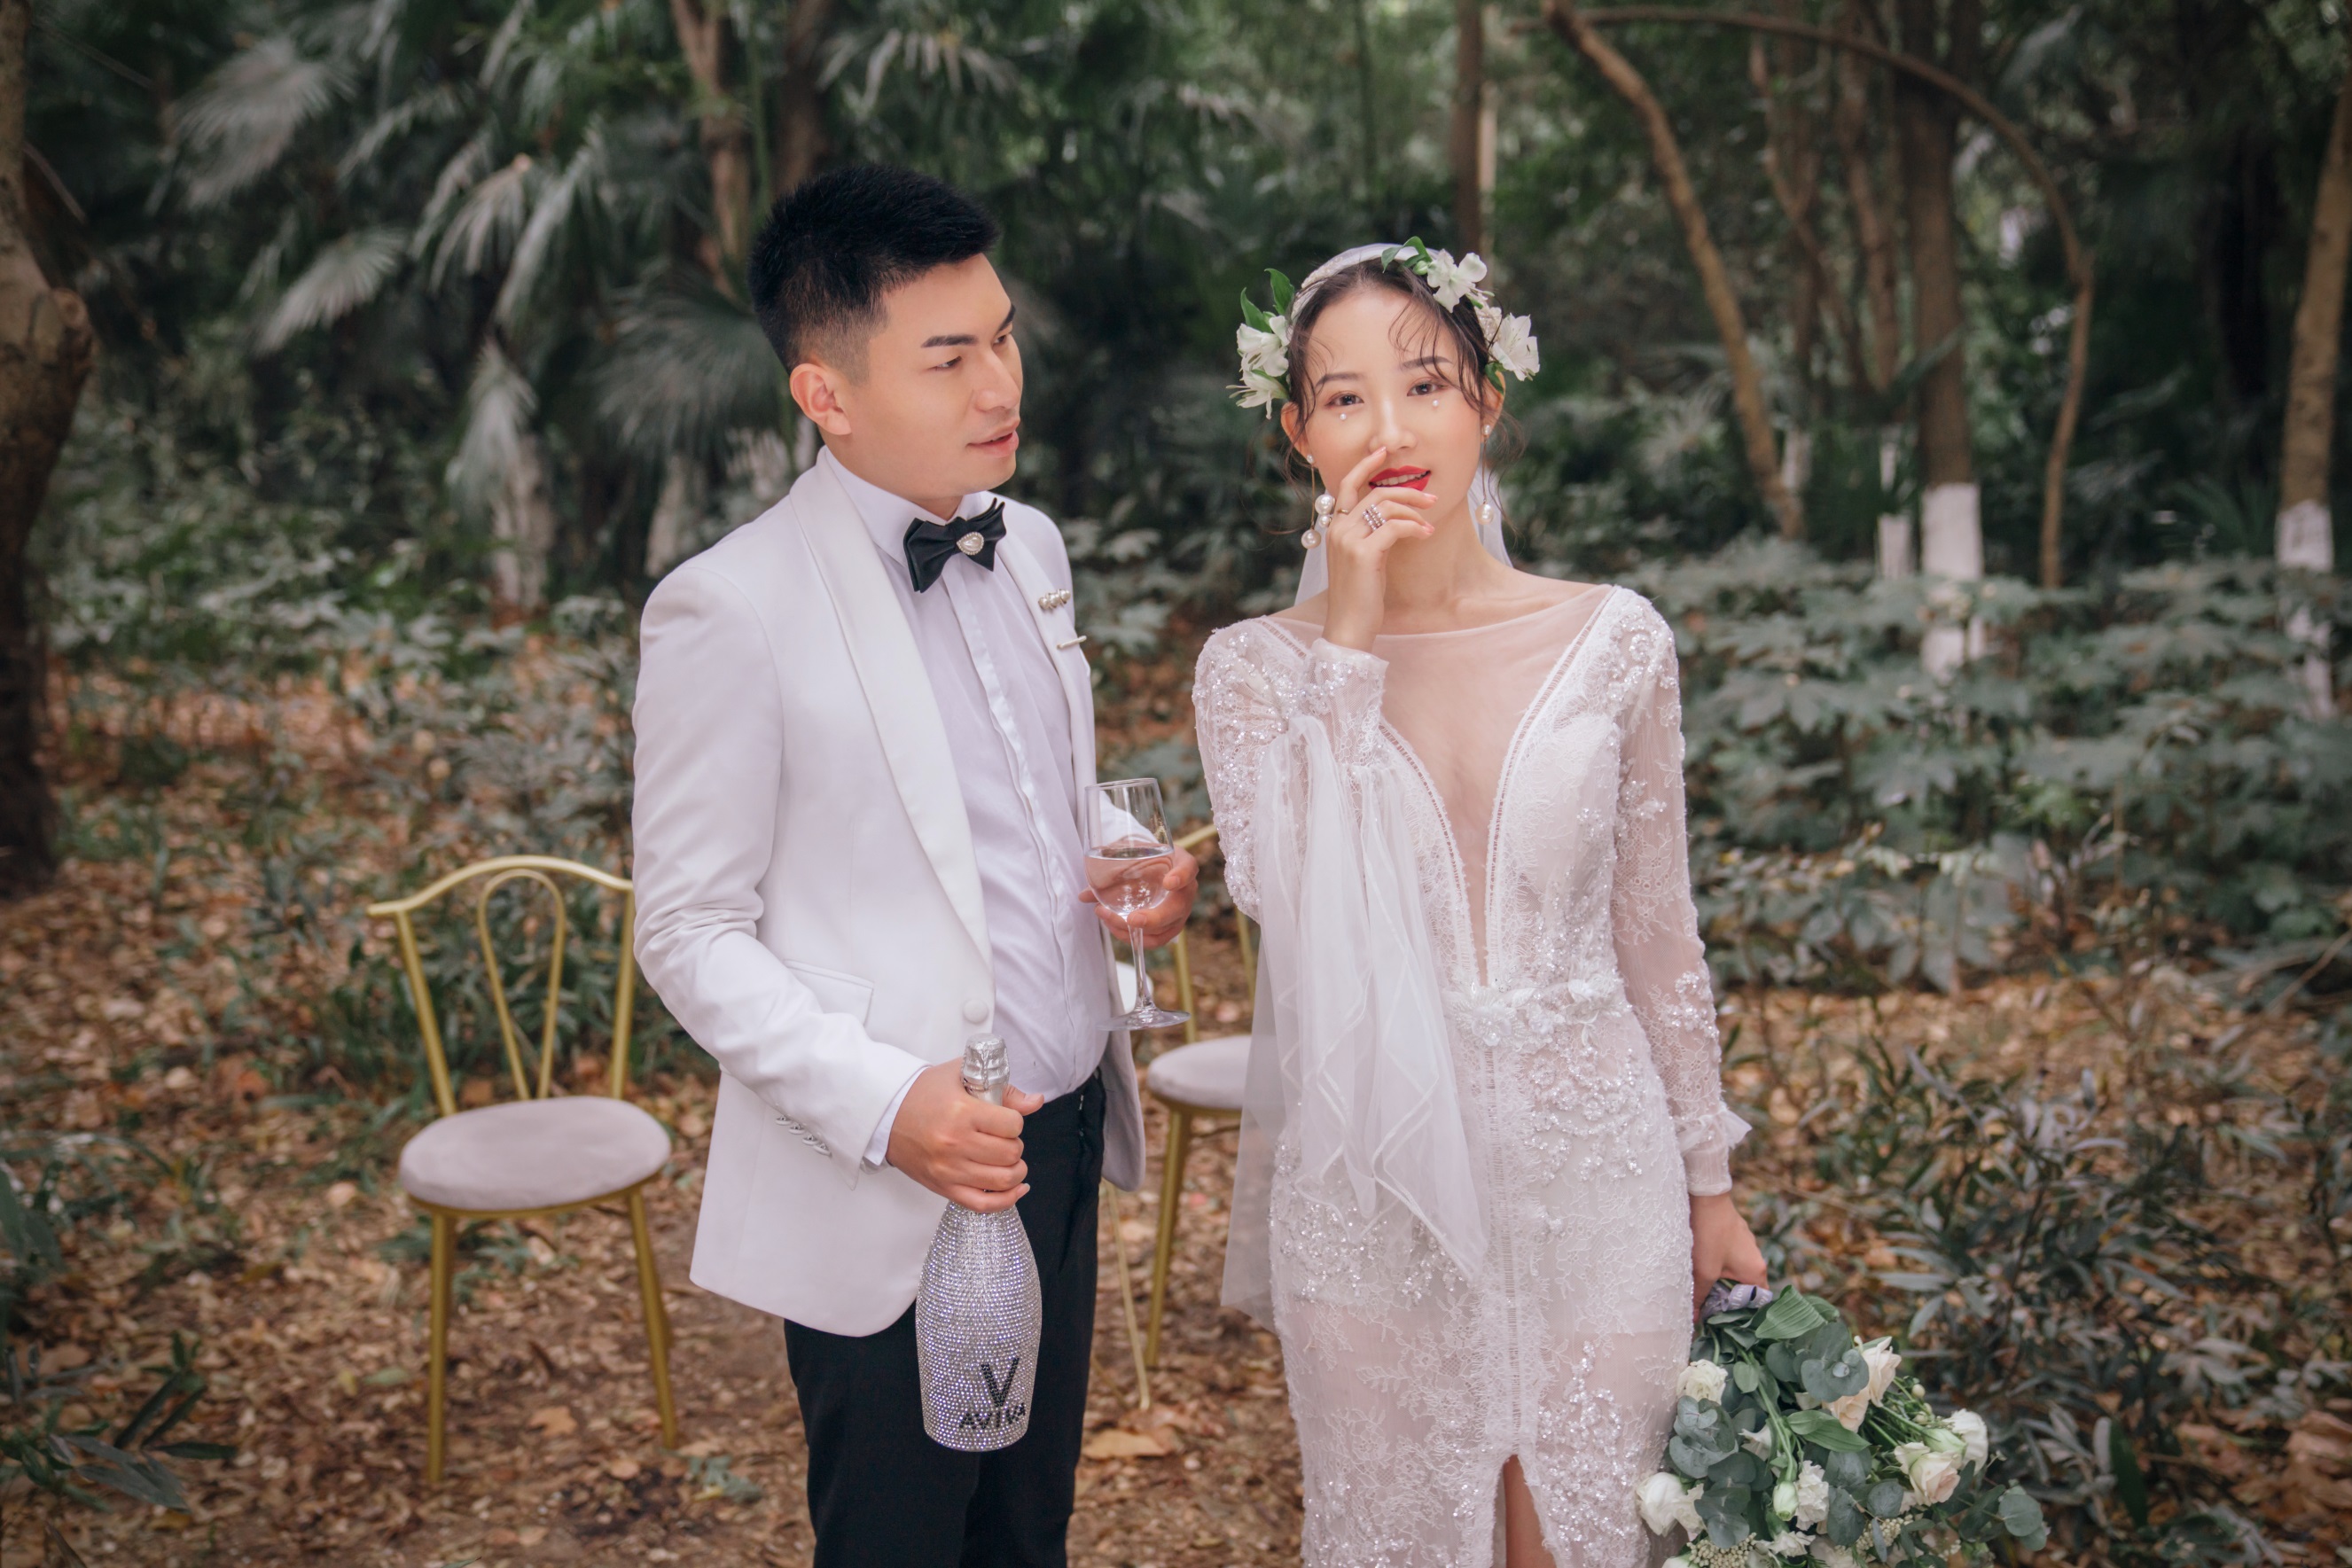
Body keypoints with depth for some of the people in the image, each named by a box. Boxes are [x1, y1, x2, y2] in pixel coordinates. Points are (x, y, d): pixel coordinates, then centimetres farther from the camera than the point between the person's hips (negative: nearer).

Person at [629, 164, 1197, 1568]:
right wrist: (881, 1105, -23)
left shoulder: (1030, 545, 5)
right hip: (890, 1187, -6)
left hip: (1065, 1142, 6)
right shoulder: (731, 610, -16)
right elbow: (690, 932, -11)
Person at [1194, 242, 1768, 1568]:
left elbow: (1658, 936, 4)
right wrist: (1348, 637, -19)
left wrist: (1711, 1185, 9)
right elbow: (1285, 894, -21)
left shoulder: (1614, 642, -3)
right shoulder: (1256, 667, -4)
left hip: (1589, 1169, 1)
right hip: (1371, 1188, 0)